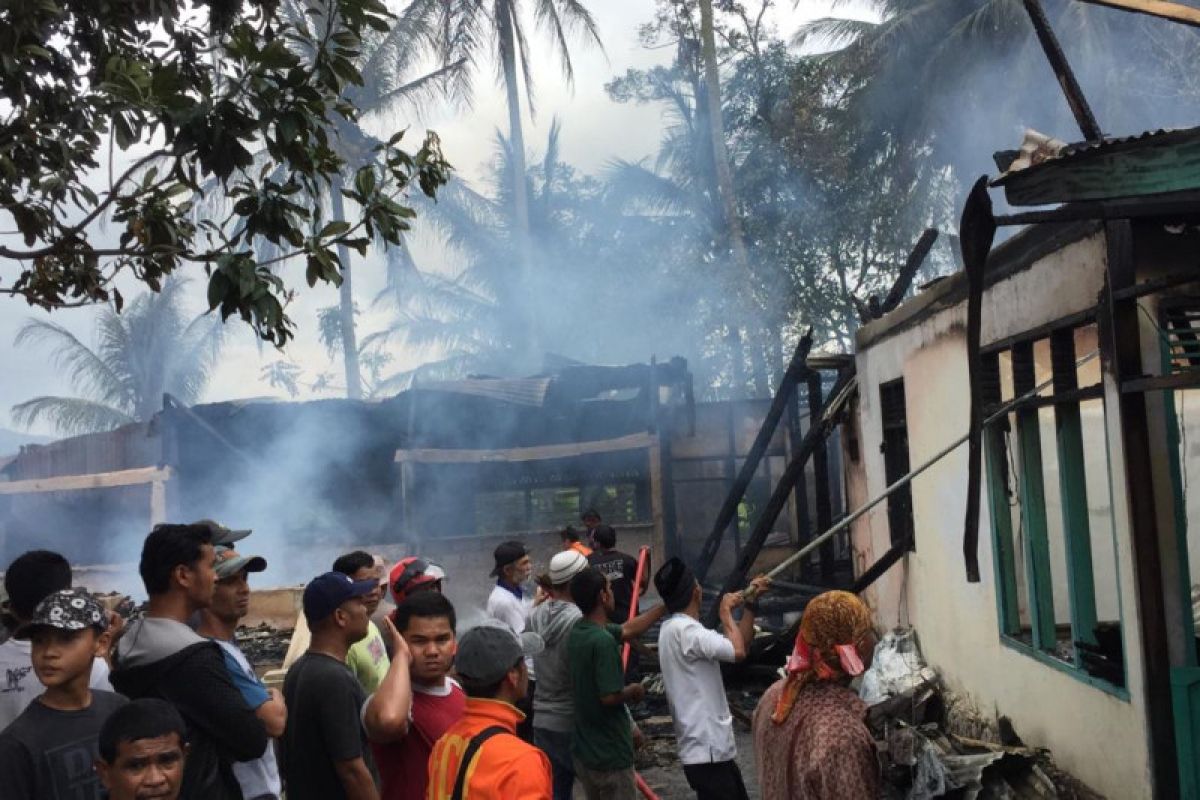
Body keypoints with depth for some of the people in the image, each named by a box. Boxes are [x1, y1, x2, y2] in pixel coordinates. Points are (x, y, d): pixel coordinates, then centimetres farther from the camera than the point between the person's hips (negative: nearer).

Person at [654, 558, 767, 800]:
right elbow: (738, 651, -30)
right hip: (706, 751, -11)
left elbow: (738, 645, 17)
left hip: (712, 746, 11)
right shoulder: (684, 629, -20)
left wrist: (750, 603, 11)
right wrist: (726, 612, -15)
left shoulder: (677, 627, 13)